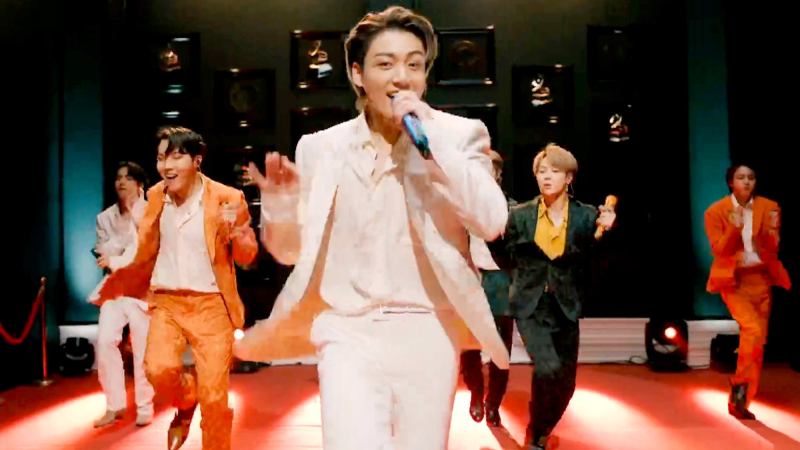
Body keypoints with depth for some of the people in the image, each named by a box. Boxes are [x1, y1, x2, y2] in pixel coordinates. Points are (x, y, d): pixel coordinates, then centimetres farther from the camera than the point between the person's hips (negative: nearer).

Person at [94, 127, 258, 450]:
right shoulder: (155, 196, 4)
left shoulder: (227, 198, -9)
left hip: (211, 304, -3)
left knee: (214, 399, -3)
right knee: (159, 370, -22)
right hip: (166, 302, 3)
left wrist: (235, 233, -23)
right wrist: (120, 281, 5)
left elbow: (247, 257, -4)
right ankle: (185, 403, 15)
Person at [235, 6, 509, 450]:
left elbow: (491, 222, -14)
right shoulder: (321, 147, 3)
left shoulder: (460, 134, 0)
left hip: (428, 335, 0)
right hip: (348, 333, 0)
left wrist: (434, 139, -18)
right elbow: (291, 250, 8)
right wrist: (281, 204, -13)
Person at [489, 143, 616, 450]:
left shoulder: (586, 216, -1)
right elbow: (507, 261, 3)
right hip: (530, 305, -2)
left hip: (565, 307, 2)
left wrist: (601, 233, -19)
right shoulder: (520, 215, 0)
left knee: (565, 381, 9)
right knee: (548, 368, -22)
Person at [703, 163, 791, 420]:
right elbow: (719, 251, -11)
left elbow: (772, 251, -2)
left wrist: (772, 232, -22)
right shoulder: (716, 211, -5)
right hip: (733, 280, -4)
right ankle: (740, 384, -4)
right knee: (753, 330, -24)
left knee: (757, 341, 5)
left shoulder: (769, 208, 2)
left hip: (761, 279, 4)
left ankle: (739, 402, 16)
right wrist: (735, 229, -26)